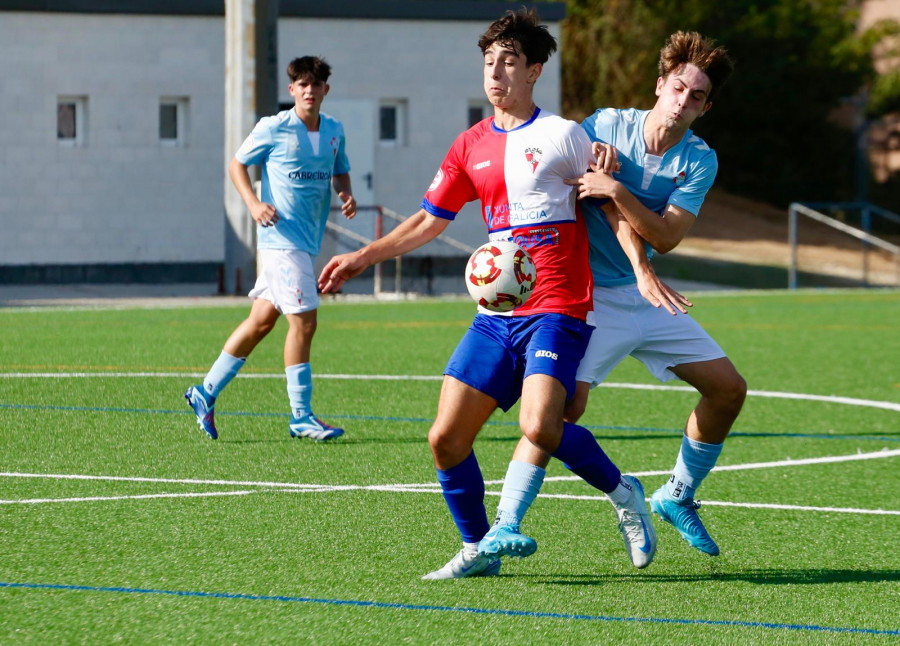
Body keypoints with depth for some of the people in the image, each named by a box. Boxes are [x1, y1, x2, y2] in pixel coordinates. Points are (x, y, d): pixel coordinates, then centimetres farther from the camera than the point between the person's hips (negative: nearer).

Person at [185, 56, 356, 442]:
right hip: (282, 236, -7)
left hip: (308, 241, 7)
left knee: (261, 321, 10)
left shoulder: (334, 131, 10)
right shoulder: (273, 129, -6)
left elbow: (340, 172, 24)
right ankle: (301, 416, -5)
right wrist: (254, 204, -11)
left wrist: (345, 194, 1)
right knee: (303, 320, -11)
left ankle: (206, 392, 22)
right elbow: (237, 165, 4)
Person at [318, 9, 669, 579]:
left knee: (539, 427, -26)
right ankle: (477, 551, 15)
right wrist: (362, 258, 18)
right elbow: (429, 221, 23)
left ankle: (623, 493, 0)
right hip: (495, 314, 6)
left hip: (555, 311, -6)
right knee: (446, 439, -3)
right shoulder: (470, 147, 13)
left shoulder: (561, 135, -2)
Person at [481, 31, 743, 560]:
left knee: (729, 389, 5)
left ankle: (678, 497, 25)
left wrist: (617, 191, -28)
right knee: (566, 403, -24)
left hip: (646, 294, 5)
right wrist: (594, 166, -19)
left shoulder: (700, 161, -2)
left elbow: (665, 237, -14)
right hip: (590, 294, -5)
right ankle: (505, 525, -23)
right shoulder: (606, 126, -7)